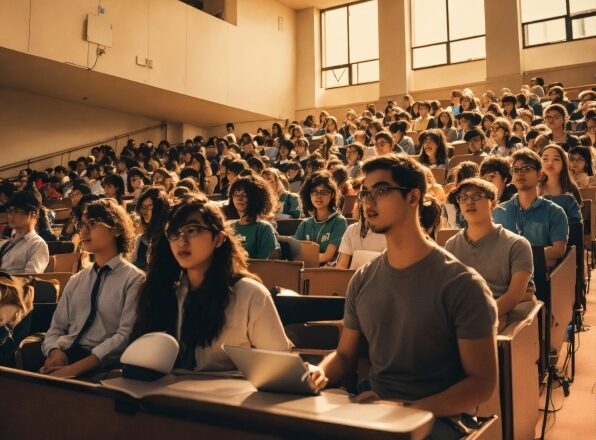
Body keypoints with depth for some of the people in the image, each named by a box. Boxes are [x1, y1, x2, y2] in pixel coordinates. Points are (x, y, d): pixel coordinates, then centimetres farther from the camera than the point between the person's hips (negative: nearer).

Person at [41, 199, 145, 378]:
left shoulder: (134, 279, -2)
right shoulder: (75, 281, 19)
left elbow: (126, 336, -12)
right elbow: (56, 328, 15)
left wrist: (76, 367, -20)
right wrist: (55, 351, -8)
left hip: (101, 365, -5)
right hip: (65, 357, 5)